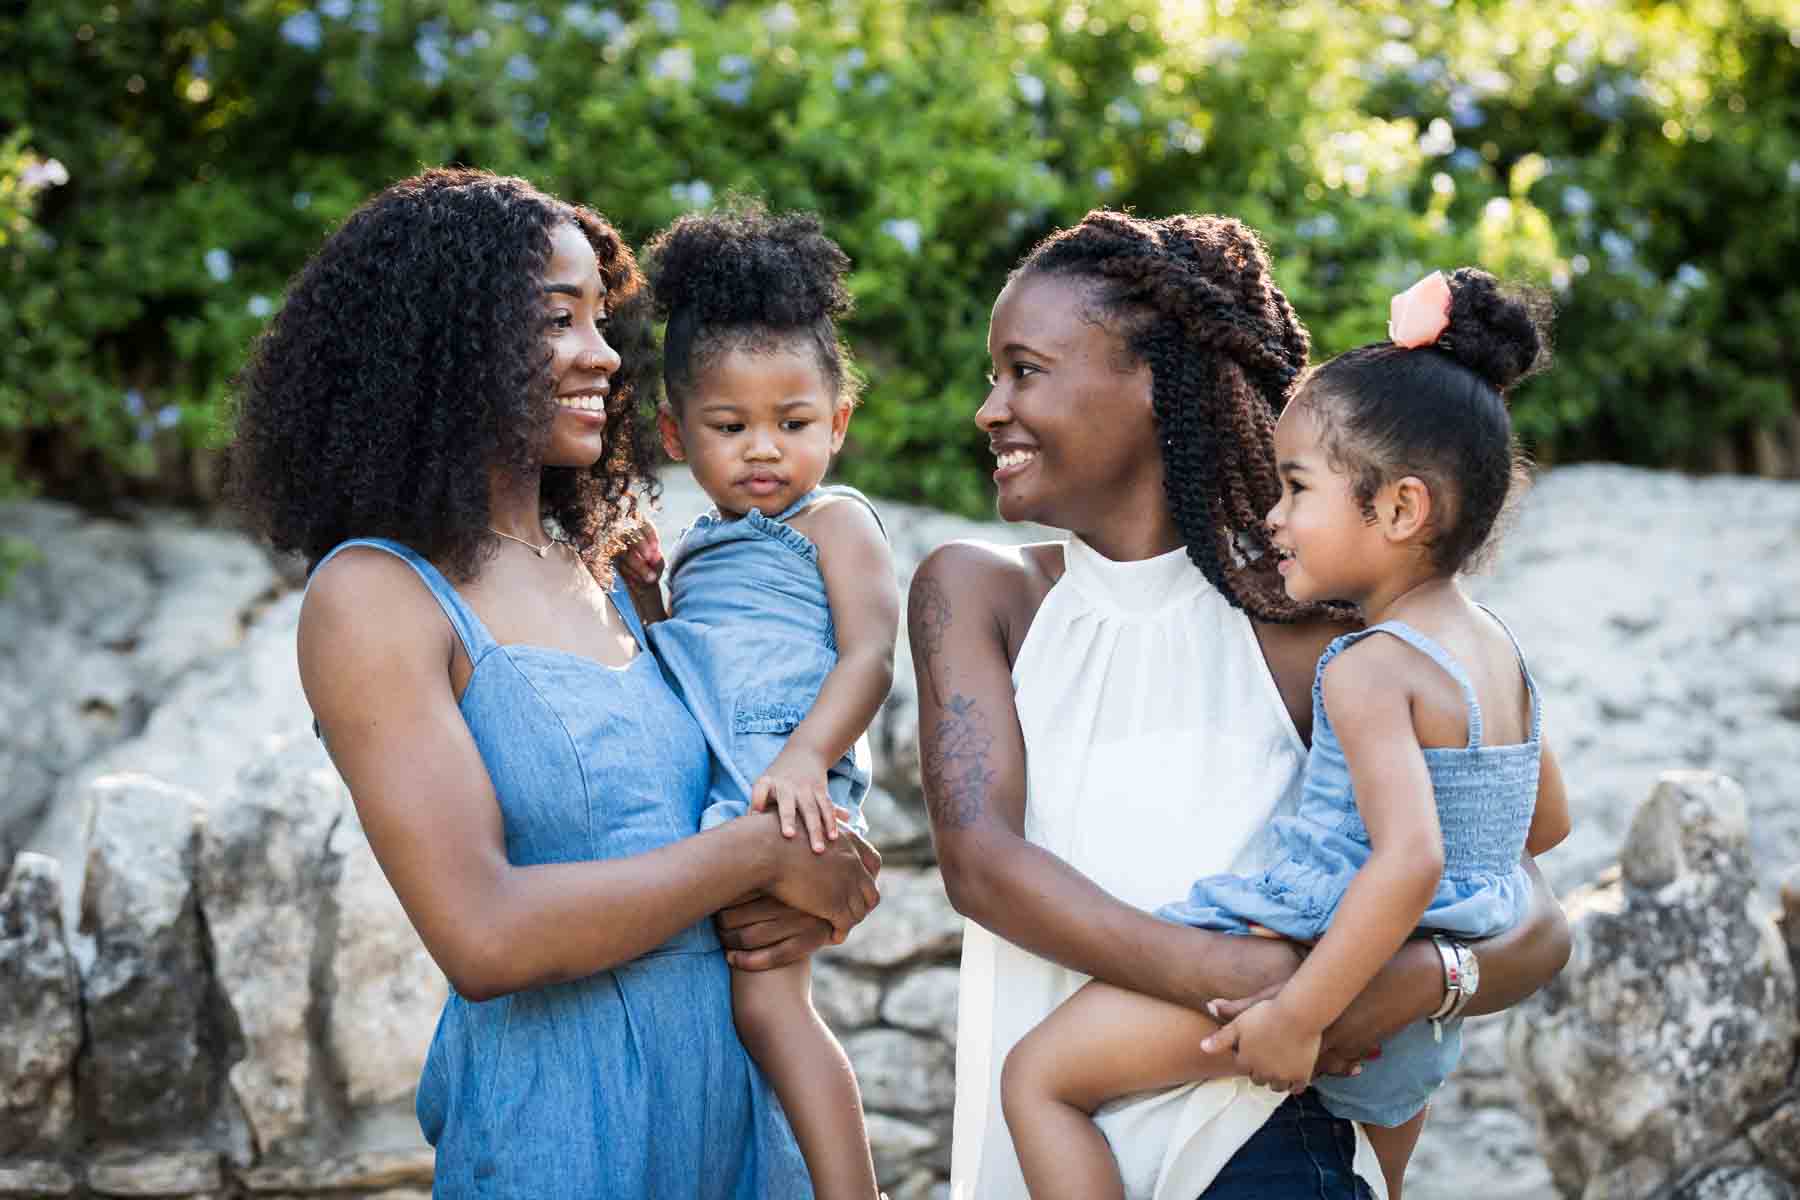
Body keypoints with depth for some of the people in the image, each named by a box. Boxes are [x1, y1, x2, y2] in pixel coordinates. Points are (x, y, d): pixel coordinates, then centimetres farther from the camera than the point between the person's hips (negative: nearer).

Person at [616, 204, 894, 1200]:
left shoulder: (833, 522, 4)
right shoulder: (700, 548, 26)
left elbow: (871, 653, -9)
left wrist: (805, 754, -24)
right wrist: (642, 590, 13)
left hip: (788, 788, -8)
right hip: (703, 790, 8)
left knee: (766, 997, -17)